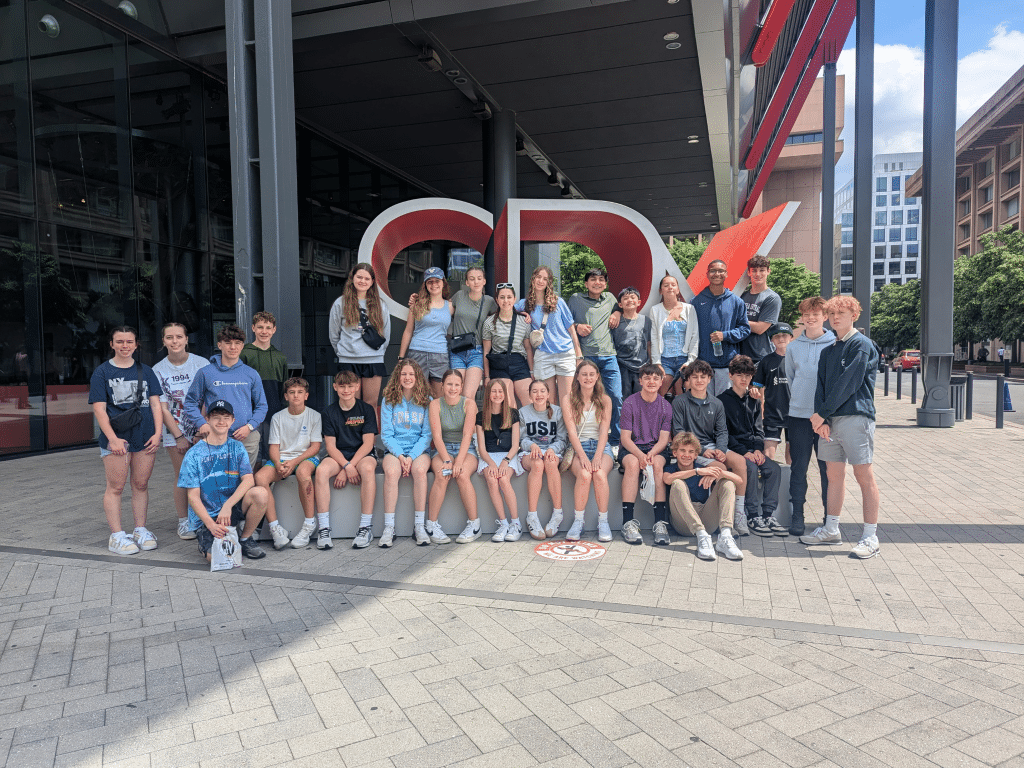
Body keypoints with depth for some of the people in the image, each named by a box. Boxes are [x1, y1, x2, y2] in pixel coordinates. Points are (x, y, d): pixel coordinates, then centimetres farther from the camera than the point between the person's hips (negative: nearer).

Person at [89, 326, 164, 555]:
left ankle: (141, 530, 19)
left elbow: (155, 404, 9)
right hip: (116, 438, -3)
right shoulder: (102, 372, 2)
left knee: (141, 485, 9)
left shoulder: (145, 371, 11)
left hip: (145, 438, 3)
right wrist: (113, 439, -14)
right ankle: (117, 536, 7)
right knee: (115, 487, 0)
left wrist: (157, 433, -2)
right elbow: (99, 409, -4)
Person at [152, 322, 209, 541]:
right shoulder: (158, 370, 2)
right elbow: (162, 408, 1)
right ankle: (184, 522, 16)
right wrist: (179, 436, -6)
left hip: (201, 429, -1)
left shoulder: (201, 363, -2)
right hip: (175, 432, 1)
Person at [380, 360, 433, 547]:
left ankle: (419, 526, -28)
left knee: (419, 470, -33)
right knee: (391, 472, -32)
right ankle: (389, 528, -28)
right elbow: (386, 435, 3)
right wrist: (400, 456, -13)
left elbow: (427, 435, 1)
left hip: (419, 450, 0)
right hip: (394, 449, 0)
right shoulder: (389, 401, 7)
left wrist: (411, 457, -13)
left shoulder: (426, 401, 5)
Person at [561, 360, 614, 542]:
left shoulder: (605, 400, 9)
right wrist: (582, 456, -19)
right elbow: (571, 431, -5)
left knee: (600, 473, -32)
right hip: (578, 447, -1)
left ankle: (603, 521, -20)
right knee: (584, 474, -33)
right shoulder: (568, 400, 5)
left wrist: (598, 456, -17)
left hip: (601, 447, 1)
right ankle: (578, 521, -19)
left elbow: (604, 431, -1)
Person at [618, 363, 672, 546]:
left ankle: (660, 523, -35)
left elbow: (664, 439, -1)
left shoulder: (666, 406, 5)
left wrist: (651, 453, -23)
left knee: (657, 464, -34)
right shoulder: (629, 403, -2)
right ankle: (628, 522, -36)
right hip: (632, 448, -1)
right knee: (632, 463, -36)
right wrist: (640, 454, -25)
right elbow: (625, 438, -6)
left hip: (656, 449, 1)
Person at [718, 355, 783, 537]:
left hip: (753, 449, 5)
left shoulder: (754, 401, 17)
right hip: (733, 449, -5)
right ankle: (753, 517, -22)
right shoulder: (722, 400, -1)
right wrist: (744, 452, -16)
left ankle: (768, 515, -14)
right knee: (751, 468, -31)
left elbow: (759, 429, 16)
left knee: (774, 468, -20)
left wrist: (758, 449, -4)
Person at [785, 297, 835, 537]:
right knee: (799, 466, 4)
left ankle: (829, 516, 13)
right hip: (799, 414, 2)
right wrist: (796, 400, 9)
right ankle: (797, 515, 11)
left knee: (828, 467, 3)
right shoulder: (793, 346, 10)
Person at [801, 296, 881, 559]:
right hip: (830, 419, 7)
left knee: (864, 476, -4)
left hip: (856, 416, -7)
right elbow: (821, 386, 12)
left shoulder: (861, 345, -5)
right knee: (834, 475, 12)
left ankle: (870, 537, 1)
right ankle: (831, 529, 20)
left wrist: (822, 414, -9)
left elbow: (847, 384, -12)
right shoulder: (828, 351, 18)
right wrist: (821, 419, -2)